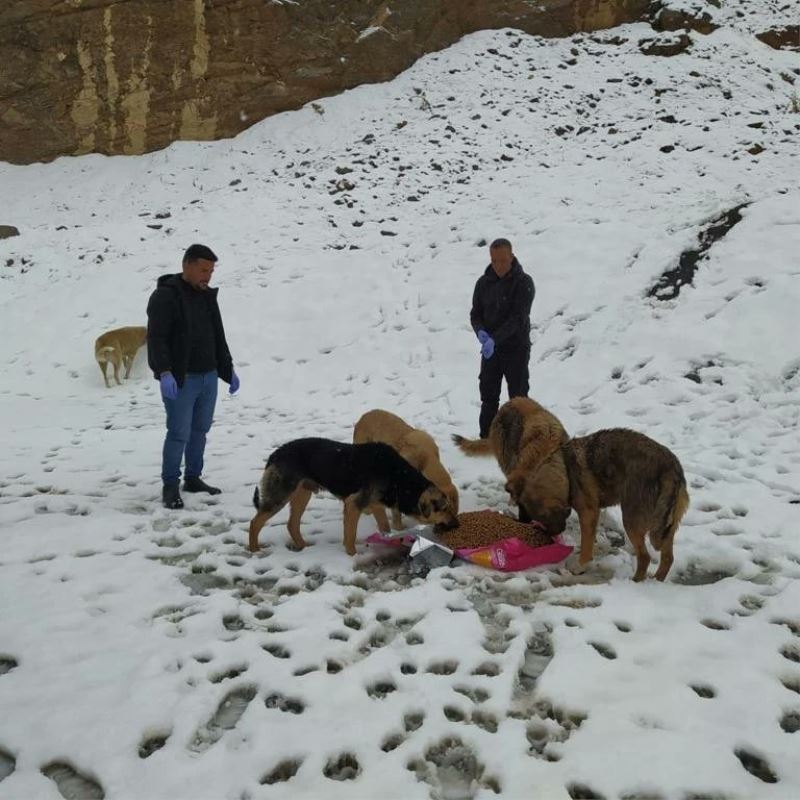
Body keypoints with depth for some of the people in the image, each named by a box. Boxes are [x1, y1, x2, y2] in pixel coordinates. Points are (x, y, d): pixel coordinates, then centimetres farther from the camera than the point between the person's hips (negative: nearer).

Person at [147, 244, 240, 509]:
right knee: (179, 433, -6)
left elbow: (218, 337, 22)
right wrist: (164, 372, -28)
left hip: (208, 376, 7)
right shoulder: (165, 296, -10)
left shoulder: (207, 296, 14)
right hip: (180, 379, -7)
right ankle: (170, 485, 7)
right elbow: (156, 338, -18)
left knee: (200, 430, 13)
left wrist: (228, 370, 22)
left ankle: (193, 478, 25)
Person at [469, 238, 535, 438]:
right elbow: (475, 313, 7)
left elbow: (518, 318, -20)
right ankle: (486, 438, 21)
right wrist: (480, 331, -16)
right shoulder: (484, 283, 3)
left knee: (518, 397, 3)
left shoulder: (524, 283, -12)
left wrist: (495, 339, -30)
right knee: (488, 396, 11)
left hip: (516, 348, -5)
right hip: (489, 349, 5)